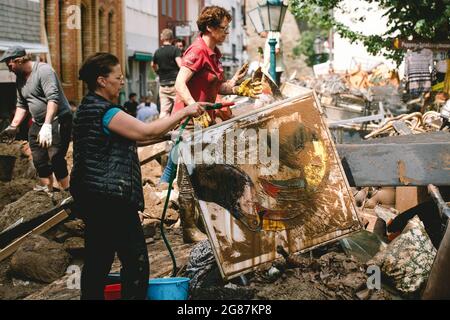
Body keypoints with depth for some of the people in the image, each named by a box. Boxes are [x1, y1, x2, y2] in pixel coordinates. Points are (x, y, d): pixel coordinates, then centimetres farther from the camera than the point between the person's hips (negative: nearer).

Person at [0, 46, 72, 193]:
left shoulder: (43, 70, -17)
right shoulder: (20, 78, 9)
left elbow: (53, 98, -27)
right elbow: (22, 105, 18)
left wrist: (47, 125, -36)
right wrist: (13, 126, 8)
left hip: (58, 120, -9)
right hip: (38, 123, 9)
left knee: (55, 158, -14)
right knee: (39, 160, 7)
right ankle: (46, 191, 17)